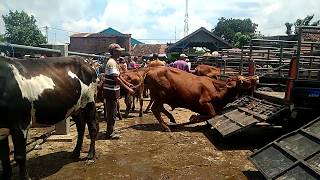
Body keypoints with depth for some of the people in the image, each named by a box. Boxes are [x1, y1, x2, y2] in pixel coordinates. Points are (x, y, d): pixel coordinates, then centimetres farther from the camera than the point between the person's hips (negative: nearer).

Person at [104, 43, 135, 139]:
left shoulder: (113, 62, 14)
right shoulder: (112, 62, -18)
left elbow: (118, 76, 21)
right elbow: (116, 79, -23)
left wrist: (128, 83, 20)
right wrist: (128, 89, -22)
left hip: (111, 90, 10)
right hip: (111, 91, -10)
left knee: (111, 111, 17)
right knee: (112, 112, -2)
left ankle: (110, 130, 29)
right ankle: (110, 133, 7)